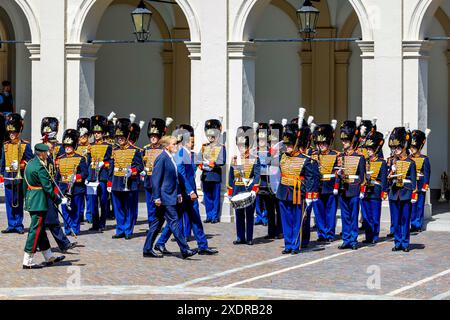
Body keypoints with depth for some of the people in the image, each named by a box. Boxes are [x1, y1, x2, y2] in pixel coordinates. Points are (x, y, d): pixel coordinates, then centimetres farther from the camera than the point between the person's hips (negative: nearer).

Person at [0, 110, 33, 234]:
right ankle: (11, 225, 11)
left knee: (18, 203, 0)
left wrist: (20, 165, -18)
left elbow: (30, 161, -3)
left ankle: (19, 225, 8)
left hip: (19, 178, -4)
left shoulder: (25, 145, -1)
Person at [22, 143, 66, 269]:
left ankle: (49, 257, 27)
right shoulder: (40, 168, -18)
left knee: (40, 229, 16)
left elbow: (25, 185, 17)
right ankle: (28, 261, -3)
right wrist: (59, 200, -9)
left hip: (30, 201, 10)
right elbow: (47, 188, -19)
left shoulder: (29, 164, 10)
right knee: (36, 230, -5)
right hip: (39, 203, -10)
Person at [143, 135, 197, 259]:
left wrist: (178, 193, 19)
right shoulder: (162, 158, -14)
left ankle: (147, 250, 16)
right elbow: (155, 178, -16)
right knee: (174, 221, -9)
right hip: (165, 197, -10)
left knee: (158, 222, 11)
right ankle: (184, 250, -8)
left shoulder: (171, 158, 14)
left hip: (171, 196, 10)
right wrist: (157, 197, -18)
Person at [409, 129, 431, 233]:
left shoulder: (424, 159, -2)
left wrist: (425, 185, -9)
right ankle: (412, 224, 10)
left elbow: (427, 173, -4)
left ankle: (417, 225, 5)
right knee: (411, 206, 4)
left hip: (419, 186, -4)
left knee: (419, 205, 0)